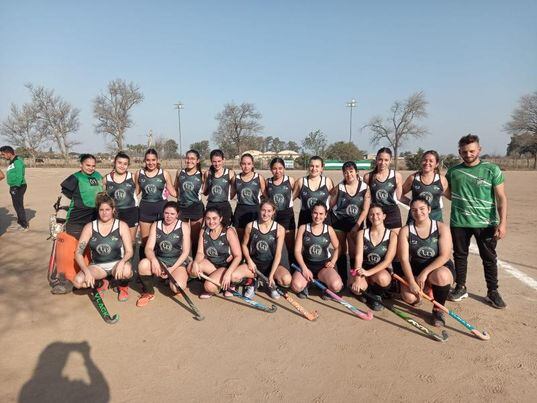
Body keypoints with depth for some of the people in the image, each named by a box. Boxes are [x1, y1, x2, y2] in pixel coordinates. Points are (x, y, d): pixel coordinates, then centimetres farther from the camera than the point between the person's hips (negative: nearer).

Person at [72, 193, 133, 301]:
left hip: (117, 263, -2)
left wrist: (122, 262, -31)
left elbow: (129, 251, -9)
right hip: (97, 266, 2)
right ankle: (101, 284, 8)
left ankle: (123, 286, 1)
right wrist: (86, 271, -22)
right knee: (78, 281, -25)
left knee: (126, 271, -37)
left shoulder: (122, 226, -6)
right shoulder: (89, 227, -3)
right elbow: (78, 253, -6)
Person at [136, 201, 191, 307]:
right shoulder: (155, 225, 6)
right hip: (160, 260, 2)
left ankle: (183, 276, 10)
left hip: (178, 262, -2)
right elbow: (149, 248, -3)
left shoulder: (184, 226, -1)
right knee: (143, 264, -30)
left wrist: (172, 268, -14)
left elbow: (186, 252, -4)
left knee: (177, 288, -30)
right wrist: (153, 260, -26)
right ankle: (148, 292, -3)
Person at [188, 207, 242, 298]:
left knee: (209, 286, -26)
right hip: (210, 264, 6)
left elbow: (238, 256, -19)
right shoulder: (203, 232, -1)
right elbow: (200, 253, -2)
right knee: (191, 268, -20)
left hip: (226, 266, -5)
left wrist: (228, 273, -32)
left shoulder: (229, 232, -17)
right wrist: (195, 263, -25)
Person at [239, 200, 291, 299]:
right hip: (254, 262, 1)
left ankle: (271, 285, 7)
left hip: (272, 263, -1)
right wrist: (249, 260, -9)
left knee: (286, 280, -31)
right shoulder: (250, 226, -5)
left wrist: (271, 275, -17)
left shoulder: (279, 229, -9)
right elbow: (244, 245, 8)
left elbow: (278, 254, -10)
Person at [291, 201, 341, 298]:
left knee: (336, 286, -29)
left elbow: (337, 248, 12)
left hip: (324, 265, 1)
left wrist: (333, 261, -5)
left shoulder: (329, 229, 1)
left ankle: (324, 283, 8)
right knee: (296, 286, -30)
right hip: (307, 264, 0)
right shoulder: (303, 228, -2)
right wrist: (304, 268, -17)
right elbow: (297, 250, -5)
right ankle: (306, 282, 8)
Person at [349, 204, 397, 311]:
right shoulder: (362, 233, 1)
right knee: (356, 288, -31)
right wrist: (358, 277, -23)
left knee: (382, 278, -38)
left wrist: (369, 272, -25)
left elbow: (387, 261, -12)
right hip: (364, 269, 1)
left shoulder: (392, 235, -4)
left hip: (381, 270, -1)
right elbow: (359, 256, -9)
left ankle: (374, 295, -2)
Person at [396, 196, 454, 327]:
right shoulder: (405, 231, -5)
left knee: (441, 276, -39)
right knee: (409, 297, -24)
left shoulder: (441, 228, -8)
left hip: (439, 267, -2)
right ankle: (426, 289, 17)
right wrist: (411, 282, -22)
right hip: (415, 269, 2)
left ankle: (438, 310, -8)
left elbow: (444, 256, -16)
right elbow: (404, 259, -11)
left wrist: (425, 273, -24)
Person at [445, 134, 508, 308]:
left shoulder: (492, 169, -4)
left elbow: (501, 197, -6)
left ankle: (493, 291, 22)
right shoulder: (453, 171, 3)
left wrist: (503, 222, -14)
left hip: (486, 223, -2)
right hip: (459, 222, 2)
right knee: (460, 255, 12)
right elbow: (447, 191, 18)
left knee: (489, 258, 8)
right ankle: (460, 287, 27)